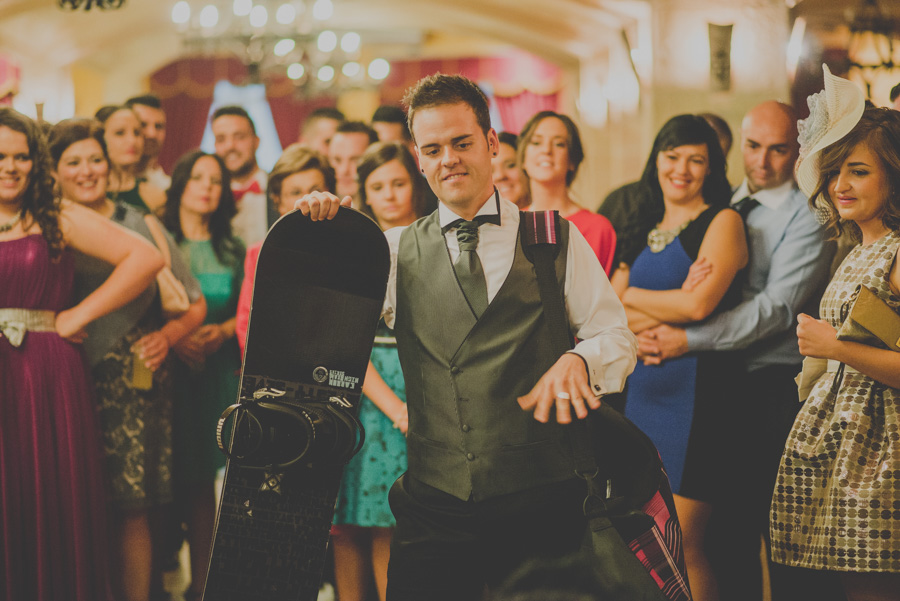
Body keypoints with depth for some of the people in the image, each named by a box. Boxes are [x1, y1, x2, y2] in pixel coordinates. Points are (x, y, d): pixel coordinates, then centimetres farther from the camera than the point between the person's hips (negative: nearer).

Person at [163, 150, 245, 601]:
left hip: (219, 372, 2)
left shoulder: (232, 249, 13)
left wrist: (222, 332, -7)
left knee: (202, 477, 1)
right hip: (169, 369, -2)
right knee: (177, 475, -6)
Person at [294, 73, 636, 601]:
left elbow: (617, 338, 4)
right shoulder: (398, 251, 12)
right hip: (434, 507, 1)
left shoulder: (556, 241, 7)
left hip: (540, 502, -1)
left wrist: (577, 360, -17)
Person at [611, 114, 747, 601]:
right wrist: (669, 309, -11)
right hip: (644, 390, 6)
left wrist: (631, 295, 0)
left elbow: (699, 304, -15)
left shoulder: (722, 222, -2)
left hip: (695, 390, -6)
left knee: (681, 543, -8)